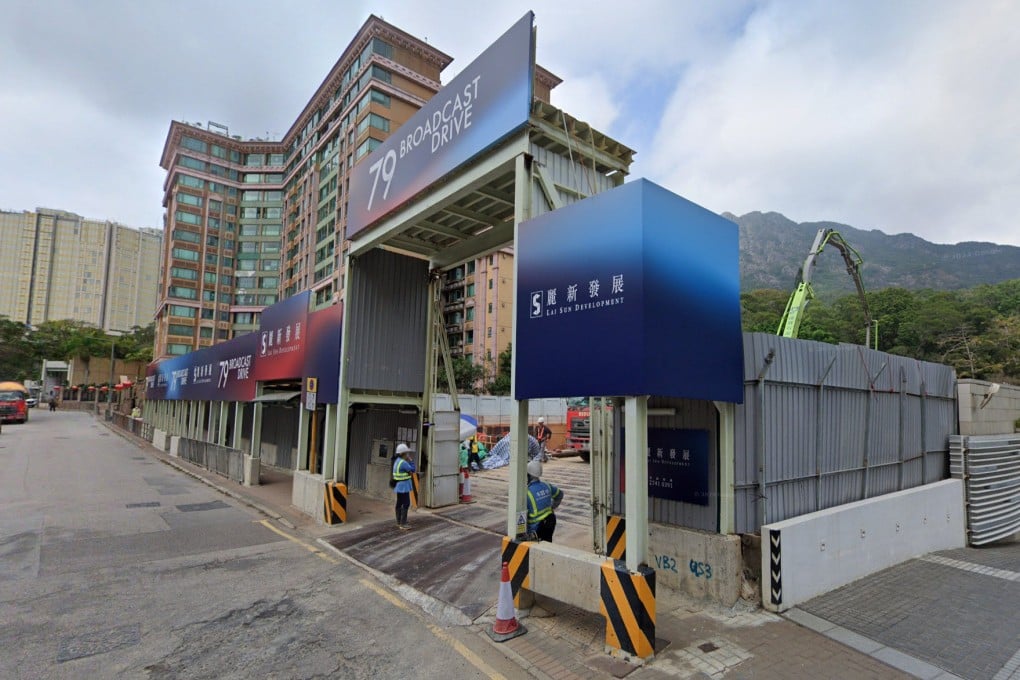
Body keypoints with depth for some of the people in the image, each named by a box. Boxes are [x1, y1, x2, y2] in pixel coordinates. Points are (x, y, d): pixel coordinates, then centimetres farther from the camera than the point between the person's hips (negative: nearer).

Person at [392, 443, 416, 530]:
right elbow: (412, 469, -14)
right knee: (406, 504, -7)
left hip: (399, 486, 10)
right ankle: (403, 524, -6)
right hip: (403, 486, -10)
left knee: (399, 504, 15)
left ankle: (399, 522, 23)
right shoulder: (403, 462, -21)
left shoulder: (397, 461, 10)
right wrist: (410, 460, -9)